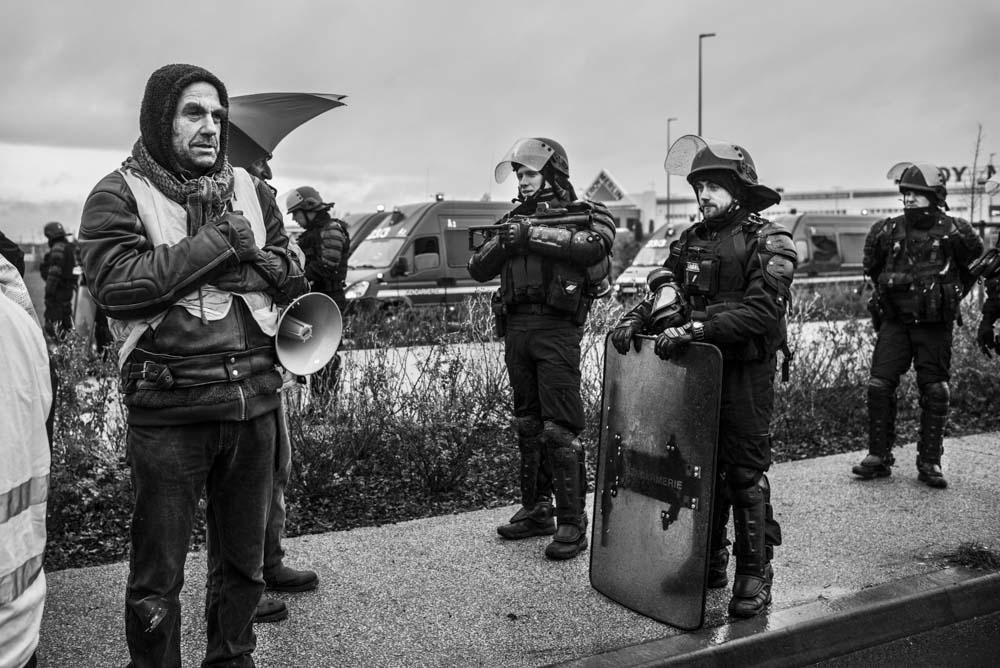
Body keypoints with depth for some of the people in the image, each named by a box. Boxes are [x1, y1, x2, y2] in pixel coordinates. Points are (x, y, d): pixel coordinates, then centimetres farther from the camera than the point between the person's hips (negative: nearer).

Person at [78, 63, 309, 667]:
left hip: (254, 397, 5)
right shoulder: (119, 195, -2)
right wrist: (216, 243, -15)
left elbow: (290, 274, 13)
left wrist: (260, 265, -9)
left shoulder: (248, 189, 13)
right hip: (169, 407, -4)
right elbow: (117, 282, -17)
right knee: (157, 577, 7)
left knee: (244, 559, 18)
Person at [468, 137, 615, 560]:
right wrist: (503, 242, -7)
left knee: (560, 429, -8)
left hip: (556, 329, -6)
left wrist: (534, 233, -20)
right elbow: (478, 269, 12)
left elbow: (594, 246, -21)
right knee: (527, 424, 13)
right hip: (516, 327, 6)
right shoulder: (516, 218, 17)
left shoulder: (583, 214, 2)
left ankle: (572, 523, 0)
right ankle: (535, 510, 24)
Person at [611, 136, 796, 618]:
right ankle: (709, 564, 26)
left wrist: (696, 328, -28)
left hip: (745, 373, -6)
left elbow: (760, 312, -20)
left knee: (746, 473, -1)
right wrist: (637, 317, -10)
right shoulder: (691, 240, 12)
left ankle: (755, 574, 11)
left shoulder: (768, 242, -9)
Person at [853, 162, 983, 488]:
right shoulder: (887, 231, 1)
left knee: (935, 393, 3)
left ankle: (930, 463, 13)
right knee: (879, 386, -3)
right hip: (895, 322, 2)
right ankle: (878, 457, 8)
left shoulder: (954, 232, -6)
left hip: (935, 326, -2)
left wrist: (950, 294, 15)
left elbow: (976, 263, 12)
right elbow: (871, 266, 18)